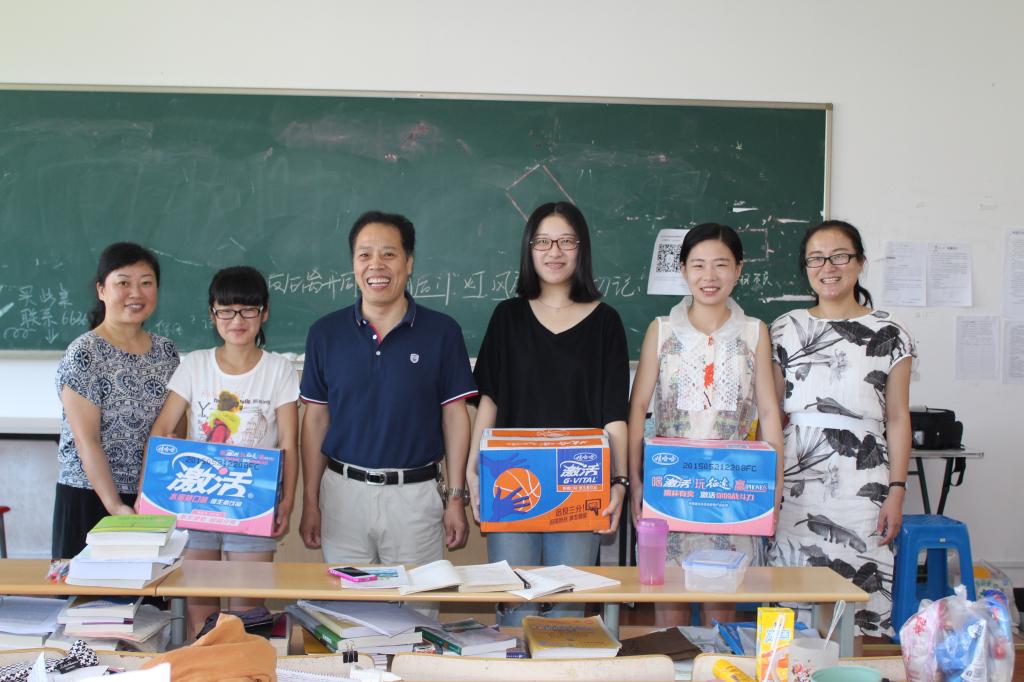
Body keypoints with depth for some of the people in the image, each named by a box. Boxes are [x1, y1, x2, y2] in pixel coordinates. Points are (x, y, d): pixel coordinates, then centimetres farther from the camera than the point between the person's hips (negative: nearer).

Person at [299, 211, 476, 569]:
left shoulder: (442, 331, -1)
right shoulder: (326, 333, 4)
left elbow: (454, 416, 1)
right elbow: (316, 418, 7)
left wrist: (456, 498, -2)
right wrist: (310, 501, 4)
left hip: (415, 496, -1)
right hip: (342, 493, 2)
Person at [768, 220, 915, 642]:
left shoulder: (889, 334, 6)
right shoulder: (786, 330, 9)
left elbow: (897, 419, 6)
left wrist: (897, 490, -1)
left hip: (862, 481, -1)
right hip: (796, 478, 1)